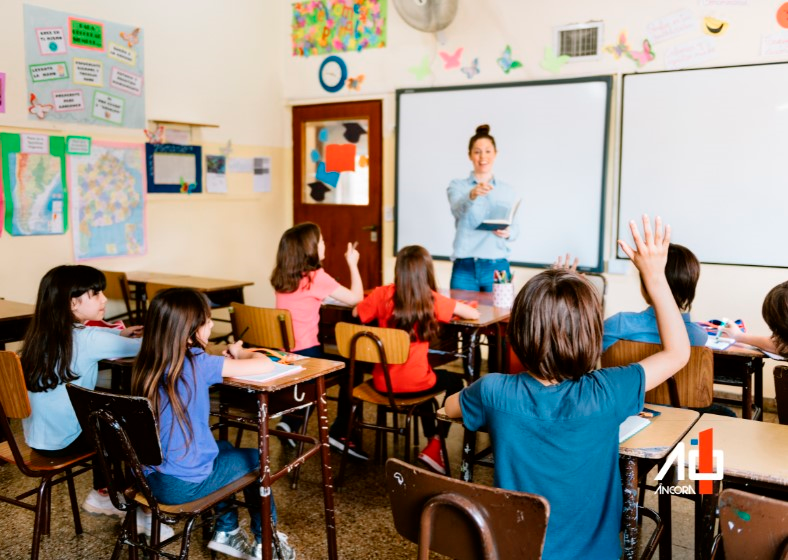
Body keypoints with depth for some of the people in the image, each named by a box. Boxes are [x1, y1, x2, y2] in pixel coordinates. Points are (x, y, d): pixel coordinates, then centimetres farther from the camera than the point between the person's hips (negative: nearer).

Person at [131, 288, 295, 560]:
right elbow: (264, 365, -18)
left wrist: (225, 360, 4)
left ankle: (226, 532, 37)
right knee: (257, 459, 18)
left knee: (225, 448, 31)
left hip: (148, 477, 7)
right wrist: (240, 354, 1)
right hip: (184, 485, -7)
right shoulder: (197, 363, -21)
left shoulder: (147, 364, -1)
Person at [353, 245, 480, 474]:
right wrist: (445, 307, 7)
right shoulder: (432, 300, -12)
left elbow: (356, 313, 8)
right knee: (455, 381, 26)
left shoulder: (383, 294, -7)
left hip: (383, 382, 4)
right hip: (413, 384, -3)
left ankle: (432, 438, 41)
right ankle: (435, 446, 20)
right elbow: (474, 314, -11)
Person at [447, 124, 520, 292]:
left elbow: (515, 227, 10)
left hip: (498, 267, 2)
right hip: (465, 268, -1)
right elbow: (458, 209, -18)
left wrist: (508, 233, -14)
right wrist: (472, 195, -39)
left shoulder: (508, 191, 10)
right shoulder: (457, 186, 2)